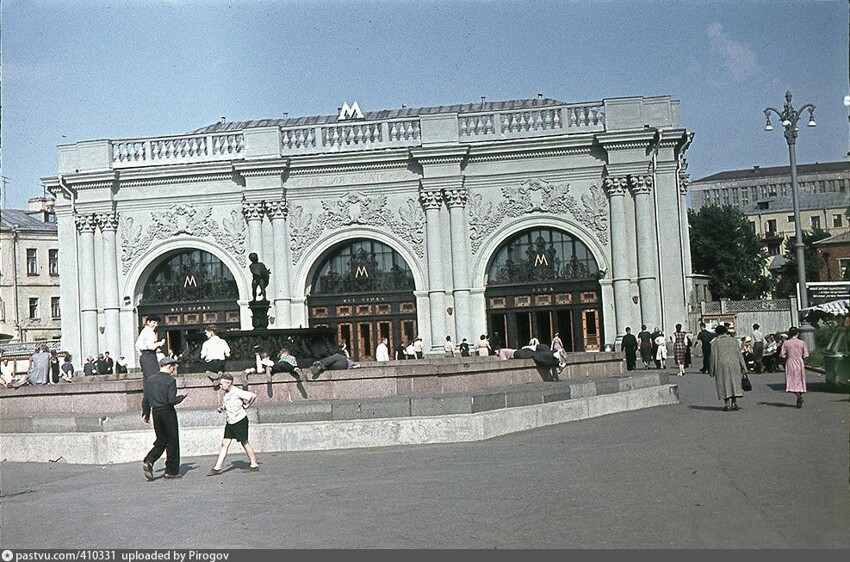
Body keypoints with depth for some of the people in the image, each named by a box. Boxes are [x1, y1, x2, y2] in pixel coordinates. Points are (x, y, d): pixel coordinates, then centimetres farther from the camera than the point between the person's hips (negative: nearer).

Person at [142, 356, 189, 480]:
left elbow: (145, 399, 9)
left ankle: (148, 462, -4)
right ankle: (171, 471, 8)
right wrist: (183, 396, 0)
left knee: (161, 441, 17)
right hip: (167, 412, -6)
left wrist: (145, 413, 18)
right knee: (172, 441, 4)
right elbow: (172, 400, -18)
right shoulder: (170, 380, -12)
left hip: (155, 412, 6)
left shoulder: (150, 379, 7)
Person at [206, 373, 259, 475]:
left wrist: (247, 405, -9)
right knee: (225, 443, 2)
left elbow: (253, 396, -19)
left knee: (245, 443, 2)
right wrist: (221, 408, 1)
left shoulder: (237, 392, -17)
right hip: (230, 422, 7)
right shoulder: (225, 395, 6)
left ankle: (254, 465, 14)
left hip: (240, 420, -7)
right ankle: (217, 468, 1)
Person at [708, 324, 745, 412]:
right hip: (734, 364, 2)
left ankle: (727, 403, -1)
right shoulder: (733, 340, 7)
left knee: (724, 384, 3)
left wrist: (712, 370, 1)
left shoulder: (715, 343, -2)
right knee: (734, 382, 11)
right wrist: (743, 367, 7)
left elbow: (713, 357, -4)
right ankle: (734, 402, 6)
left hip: (721, 365, -2)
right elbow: (739, 353, 4)